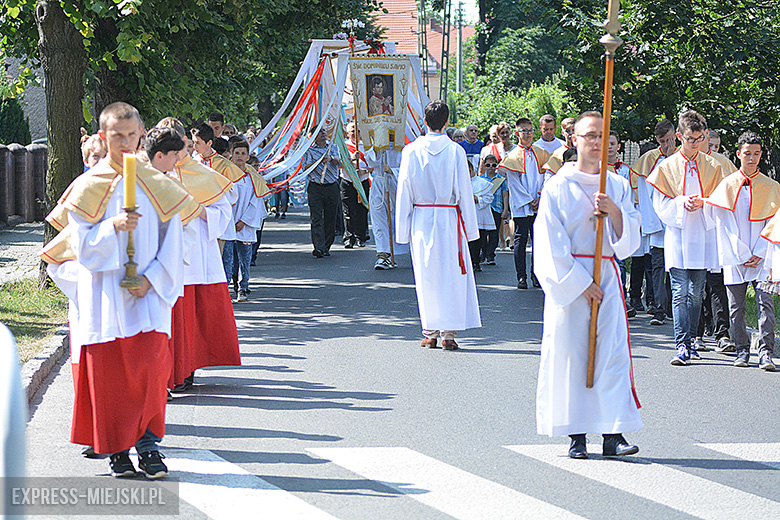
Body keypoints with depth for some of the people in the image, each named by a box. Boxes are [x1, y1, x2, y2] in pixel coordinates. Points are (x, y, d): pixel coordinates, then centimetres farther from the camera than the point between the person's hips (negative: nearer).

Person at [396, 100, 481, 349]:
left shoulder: (411, 151, -2)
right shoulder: (455, 151, -5)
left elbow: (404, 191, 1)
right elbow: (464, 191, -2)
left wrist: (403, 228, 8)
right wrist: (470, 227, 4)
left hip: (421, 219, 1)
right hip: (449, 219, -1)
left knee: (426, 275, 8)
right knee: (451, 273, 5)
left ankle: (430, 333, 11)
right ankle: (449, 333, 3)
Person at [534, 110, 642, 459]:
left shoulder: (618, 186, 11)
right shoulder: (558, 187, 1)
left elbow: (629, 239, 7)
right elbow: (553, 244, -4)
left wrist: (614, 211, -11)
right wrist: (581, 283, -11)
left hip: (606, 276, 3)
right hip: (567, 279, -3)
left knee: (612, 351, -5)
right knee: (569, 353, -3)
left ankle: (613, 433, -6)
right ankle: (576, 434, 3)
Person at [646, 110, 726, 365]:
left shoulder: (712, 166, 8)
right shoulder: (667, 167, 5)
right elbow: (661, 204, 3)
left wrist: (702, 203, -11)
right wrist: (682, 203, -15)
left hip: (702, 237, 2)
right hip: (677, 236, -2)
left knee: (696, 294, 6)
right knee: (680, 293, -9)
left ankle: (690, 341, 17)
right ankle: (682, 347, -14)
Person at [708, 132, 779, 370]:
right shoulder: (727, 185, 7)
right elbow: (724, 224, 2)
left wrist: (759, 254, -6)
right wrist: (741, 255, -5)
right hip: (734, 257, 1)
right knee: (736, 307, 2)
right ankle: (742, 350, 13)